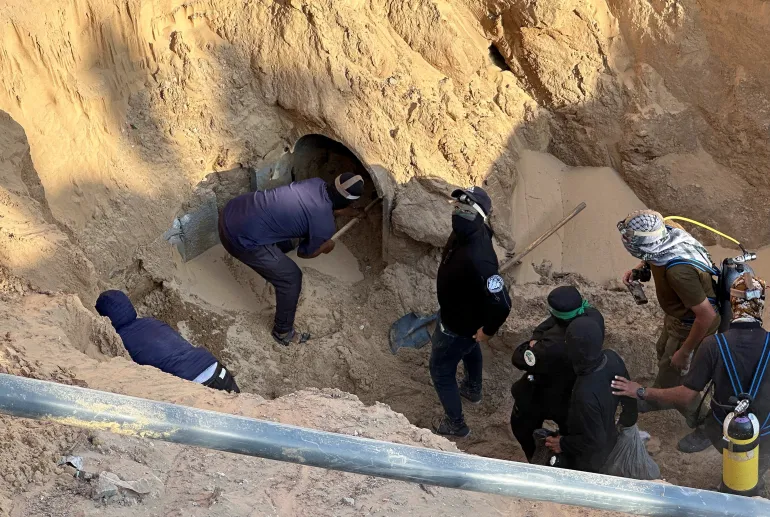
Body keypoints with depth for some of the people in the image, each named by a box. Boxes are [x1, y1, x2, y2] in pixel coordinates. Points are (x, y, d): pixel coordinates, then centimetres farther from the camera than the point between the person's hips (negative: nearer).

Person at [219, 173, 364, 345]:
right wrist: (325, 247, 23)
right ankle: (283, 332, 27)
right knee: (291, 278, 8)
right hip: (241, 238, -8)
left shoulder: (317, 183, 5)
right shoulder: (325, 226, -14)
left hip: (232, 209, 8)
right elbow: (304, 252, 6)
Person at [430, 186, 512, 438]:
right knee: (469, 348, 35)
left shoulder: (477, 259, -46)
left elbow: (502, 304, -41)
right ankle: (473, 389, 66)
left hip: (459, 323, -9)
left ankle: (455, 423, 38)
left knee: (441, 370, 15)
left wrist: (488, 330, -22)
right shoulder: (467, 232, -18)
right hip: (464, 312, 9)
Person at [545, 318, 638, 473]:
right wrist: (624, 422, 15)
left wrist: (563, 444, -15)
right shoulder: (612, 357, -23)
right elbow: (629, 398, -4)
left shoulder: (586, 394, -45)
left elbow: (593, 441, -31)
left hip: (589, 457, -6)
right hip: (609, 439, 6)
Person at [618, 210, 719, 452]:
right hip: (677, 315, 9)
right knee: (663, 353, 30)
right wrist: (638, 269, -5)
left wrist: (685, 352, -24)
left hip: (693, 325, -9)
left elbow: (706, 315, -35)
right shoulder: (668, 235, -19)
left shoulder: (678, 271, -43)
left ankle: (704, 428, 30)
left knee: (673, 375, 9)